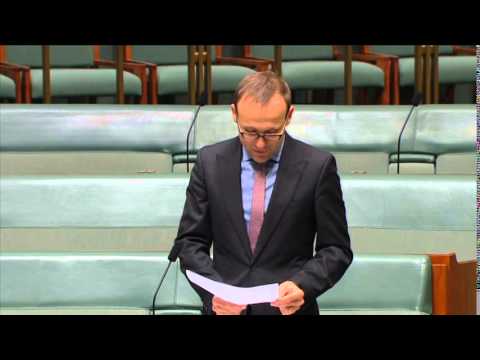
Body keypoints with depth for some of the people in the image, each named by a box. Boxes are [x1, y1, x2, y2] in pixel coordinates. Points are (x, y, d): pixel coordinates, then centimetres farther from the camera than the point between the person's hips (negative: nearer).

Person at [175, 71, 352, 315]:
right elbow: (190, 242, 3)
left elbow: (336, 249, -2)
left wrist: (303, 285, -19)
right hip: (224, 309, 2)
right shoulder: (210, 162, 1)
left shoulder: (317, 167, -6)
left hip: (289, 310, -2)